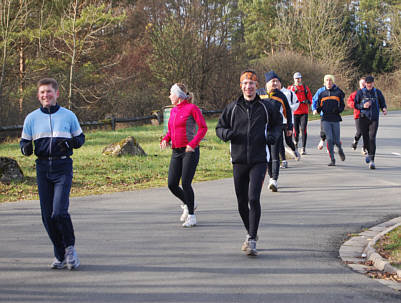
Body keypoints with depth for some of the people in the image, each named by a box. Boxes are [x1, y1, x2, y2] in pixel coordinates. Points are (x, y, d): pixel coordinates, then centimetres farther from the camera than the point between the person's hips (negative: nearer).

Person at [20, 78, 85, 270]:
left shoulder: (68, 115, 4)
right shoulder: (32, 118, 8)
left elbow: (80, 137, 13)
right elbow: (24, 141, 14)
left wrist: (71, 142, -10)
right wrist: (26, 148, -10)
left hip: (63, 167, -3)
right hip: (43, 167, 3)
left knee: (59, 212, -16)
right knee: (47, 216, 3)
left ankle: (70, 248, 6)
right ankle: (60, 255, 18)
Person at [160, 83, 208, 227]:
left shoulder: (192, 108, -6)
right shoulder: (173, 111, 14)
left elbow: (203, 128, -8)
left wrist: (193, 143, -19)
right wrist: (165, 139, 3)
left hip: (190, 151, -7)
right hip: (176, 152, 7)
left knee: (185, 183, -10)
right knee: (172, 184, 1)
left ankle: (191, 216, 2)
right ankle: (188, 204, 26)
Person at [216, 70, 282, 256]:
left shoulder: (265, 107, 4)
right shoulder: (232, 108, 5)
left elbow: (277, 123, 20)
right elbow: (219, 127, 13)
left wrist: (273, 135, -1)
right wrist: (226, 133, -10)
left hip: (259, 160, -2)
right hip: (239, 160, 2)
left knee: (254, 198, -16)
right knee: (242, 202, 8)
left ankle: (252, 241, -13)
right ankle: (251, 233, 31)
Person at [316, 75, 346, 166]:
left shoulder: (338, 93, 5)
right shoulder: (322, 94, 10)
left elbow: (342, 105, 6)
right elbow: (319, 106, 15)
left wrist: (338, 110, -15)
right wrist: (318, 109, -8)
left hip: (335, 119, -1)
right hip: (326, 119, 1)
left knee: (336, 140, 2)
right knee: (329, 139, -8)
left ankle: (340, 150, 37)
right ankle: (332, 160, -1)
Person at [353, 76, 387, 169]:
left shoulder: (377, 92, 6)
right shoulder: (360, 92, 4)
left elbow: (382, 103, 12)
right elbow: (356, 105, 6)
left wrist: (384, 109, -10)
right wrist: (363, 106, -14)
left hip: (374, 119, -1)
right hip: (363, 118, 1)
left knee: (372, 138, -14)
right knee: (365, 138, 4)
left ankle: (372, 161, -16)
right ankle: (369, 153, 36)